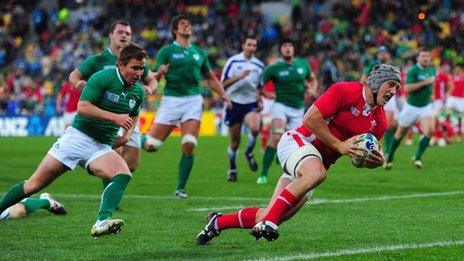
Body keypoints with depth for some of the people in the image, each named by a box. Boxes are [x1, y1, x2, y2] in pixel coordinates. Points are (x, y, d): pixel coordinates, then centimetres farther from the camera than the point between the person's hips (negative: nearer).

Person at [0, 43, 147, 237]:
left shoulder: (138, 92, 7)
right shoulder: (103, 78, -12)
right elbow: (82, 107, -20)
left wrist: (127, 133, 10)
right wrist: (114, 117, -25)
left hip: (102, 147, 4)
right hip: (78, 137, -4)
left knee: (124, 175, -27)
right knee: (34, 184, -3)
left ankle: (102, 222, -40)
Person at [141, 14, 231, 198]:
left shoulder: (199, 52, 14)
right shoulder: (166, 51, 1)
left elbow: (210, 78, 24)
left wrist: (223, 94, 10)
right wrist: (160, 73, -26)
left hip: (193, 100, 3)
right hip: (171, 99, -2)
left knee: (188, 146, -11)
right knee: (150, 146, -6)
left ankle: (181, 188, 0)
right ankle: (143, 139, 32)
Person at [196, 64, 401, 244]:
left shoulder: (380, 122, 6)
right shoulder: (346, 91, -14)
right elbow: (310, 118, -18)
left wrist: (375, 160, -7)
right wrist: (339, 145, -18)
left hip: (320, 161, 7)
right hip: (298, 142, -7)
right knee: (316, 172, -42)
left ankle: (218, 222, 22)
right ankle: (267, 222, -36)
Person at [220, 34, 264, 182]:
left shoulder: (259, 65, 7)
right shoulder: (233, 61, -4)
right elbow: (223, 84, -7)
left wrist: (260, 101, 4)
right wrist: (239, 77, -20)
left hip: (251, 103, 2)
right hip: (234, 103, -1)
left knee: (255, 128, -28)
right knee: (235, 140, 4)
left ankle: (249, 153, 0)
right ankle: (232, 168, 25)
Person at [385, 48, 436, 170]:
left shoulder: (432, 70, 3)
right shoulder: (413, 71, -17)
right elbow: (408, 88, -28)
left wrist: (430, 93, 9)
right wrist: (424, 82, -30)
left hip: (426, 106, 4)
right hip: (411, 106, -4)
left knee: (430, 130, -20)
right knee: (400, 134, 9)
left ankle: (417, 158, -9)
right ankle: (389, 158, 30)